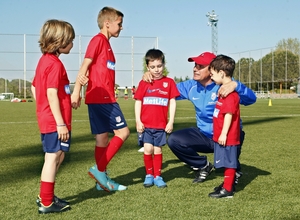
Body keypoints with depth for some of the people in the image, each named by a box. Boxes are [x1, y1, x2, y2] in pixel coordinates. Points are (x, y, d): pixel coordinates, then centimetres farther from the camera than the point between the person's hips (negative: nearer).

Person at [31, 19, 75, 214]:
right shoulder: (55, 63, -17)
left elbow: (34, 87, 20)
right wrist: (61, 123, -22)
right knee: (52, 158, -3)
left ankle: (45, 196, 27)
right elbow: (52, 94, -22)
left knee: (57, 156, 18)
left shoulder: (44, 60, 13)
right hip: (55, 121, -10)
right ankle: (47, 203, 6)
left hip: (47, 120, 10)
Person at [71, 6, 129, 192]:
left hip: (105, 98, 9)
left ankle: (102, 179, 15)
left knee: (103, 138, 10)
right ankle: (99, 169, -4)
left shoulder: (106, 44, 19)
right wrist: (76, 91, -20)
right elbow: (85, 65, -14)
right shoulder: (98, 40, -8)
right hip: (100, 98, -9)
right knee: (123, 131, -7)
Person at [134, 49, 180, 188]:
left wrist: (171, 121, -2)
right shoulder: (143, 83, 2)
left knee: (158, 150, 6)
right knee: (148, 149, -4)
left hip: (161, 125, 0)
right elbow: (138, 102, 4)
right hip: (145, 124, 0)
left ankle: (157, 176, 18)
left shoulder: (169, 82, 2)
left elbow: (172, 102, 3)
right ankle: (149, 175, 14)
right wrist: (138, 121, -4)